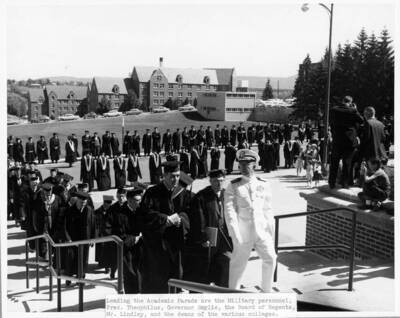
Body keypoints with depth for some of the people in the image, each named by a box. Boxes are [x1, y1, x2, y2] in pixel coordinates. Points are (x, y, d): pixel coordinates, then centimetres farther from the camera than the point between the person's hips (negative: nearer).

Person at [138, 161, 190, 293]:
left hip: (175, 242, 3)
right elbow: (146, 214, -13)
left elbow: (188, 213, 2)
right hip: (155, 243, -3)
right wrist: (166, 219, -18)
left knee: (175, 275, 4)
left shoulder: (183, 193, 7)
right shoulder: (153, 193, -4)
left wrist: (179, 218, -18)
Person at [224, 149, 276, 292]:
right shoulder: (233, 186, -2)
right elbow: (229, 211, -9)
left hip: (262, 231, 2)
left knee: (270, 258, -3)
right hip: (243, 233, -2)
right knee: (238, 264, 5)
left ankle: (267, 290, 19)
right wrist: (234, 234, -17)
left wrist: (271, 232, 9)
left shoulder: (264, 185, 6)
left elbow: (267, 210, 10)